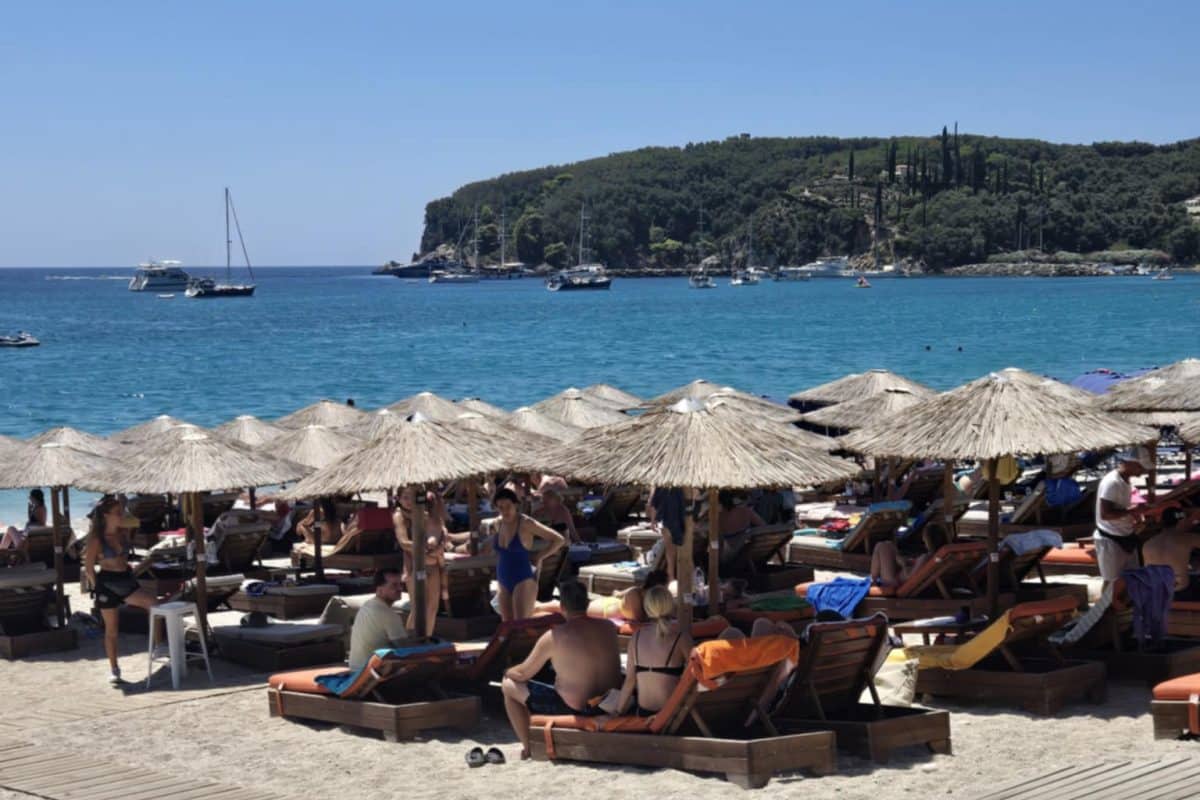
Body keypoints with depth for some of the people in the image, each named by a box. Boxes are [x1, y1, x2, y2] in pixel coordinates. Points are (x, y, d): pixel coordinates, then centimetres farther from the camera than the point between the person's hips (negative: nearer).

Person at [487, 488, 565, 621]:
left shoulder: (526, 523, -13)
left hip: (523, 581, -7)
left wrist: (539, 558, -7)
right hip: (504, 583, 7)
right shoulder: (497, 524, 5)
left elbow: (559, 540, -11)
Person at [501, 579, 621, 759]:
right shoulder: (609, 627, -4)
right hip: (610, 707, 6)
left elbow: (523, 674, -6)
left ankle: (528, 746, 20)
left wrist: (508, 672, 18)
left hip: (574, 709, -5)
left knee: (509, 687, 12)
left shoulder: (553, 637, -17)